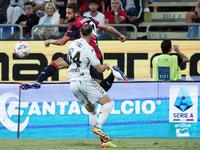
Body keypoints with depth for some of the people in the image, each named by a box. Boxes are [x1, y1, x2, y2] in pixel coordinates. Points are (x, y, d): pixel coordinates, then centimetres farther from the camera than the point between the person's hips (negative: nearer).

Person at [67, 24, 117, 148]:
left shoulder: (73, 44, 8)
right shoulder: (88, 49, -14)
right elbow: (100, 69, -11)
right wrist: (106, 66, 11)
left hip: (73, 83, 8)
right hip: (85, 81, -8)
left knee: (91, 110, 15)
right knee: (108, 103, -2)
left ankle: (104, 140, 9)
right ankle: (97, 126, -22)